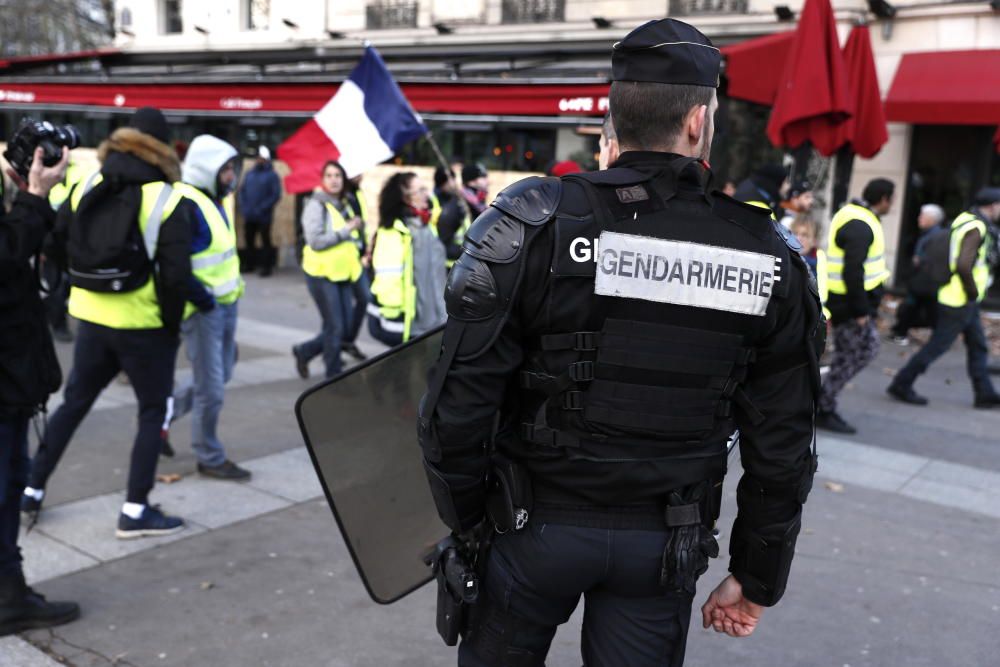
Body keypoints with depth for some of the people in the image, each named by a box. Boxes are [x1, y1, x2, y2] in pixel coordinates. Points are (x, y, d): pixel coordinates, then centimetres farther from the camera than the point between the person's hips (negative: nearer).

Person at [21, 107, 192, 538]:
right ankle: (135, 511, 9)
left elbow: (56, 247, 8)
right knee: (154, 412, 8)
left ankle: (32, 488, 30)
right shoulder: (168, 201, -12)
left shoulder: (86, 187, 4)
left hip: (91, 318, 5)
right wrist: (172, 323, -5)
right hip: (143, 325, -5)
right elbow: (176, 275, -18)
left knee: (73, 402, 21)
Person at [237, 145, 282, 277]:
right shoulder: (249, 174, 12)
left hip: (264, 217, -5)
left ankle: (267, 266, 7)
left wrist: (261, 209, -16)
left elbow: (276, 195, -11)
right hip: (249, 216, 5)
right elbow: (242, 191, 14)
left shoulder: (272, 175, -4)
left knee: (265, 241, 0)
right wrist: (244, 207, -1)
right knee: (249, 241, 12)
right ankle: (250, 264, 25)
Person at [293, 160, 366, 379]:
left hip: (343, 274, 7)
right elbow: (315, 241, -20)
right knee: (334, 327, -5)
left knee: (345, 326, 8)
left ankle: (304, 351, 29)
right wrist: (347, 230, -18)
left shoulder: (345, 204, 13)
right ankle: (334, 375, 9)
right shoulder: (316, 205, -9)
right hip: (322, 274, -7)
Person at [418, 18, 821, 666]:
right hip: (665, 549, 2)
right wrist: (757, 578, 10)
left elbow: (460, 400, -15)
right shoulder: (769, 261, -7)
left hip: (537, 523, -1)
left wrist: (464, 516, 1)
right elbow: (781, 449, -2)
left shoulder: (533, 225, -16)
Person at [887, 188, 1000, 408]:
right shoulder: (976, 228, -19)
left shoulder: (967, 219, 12)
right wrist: (973, 292, -18)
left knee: (978, 347, 13)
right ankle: (901, 385, 5)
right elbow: (963, 265, -31)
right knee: (937, 346, -3)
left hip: (967, 302, 10)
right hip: (959, 301, -10)